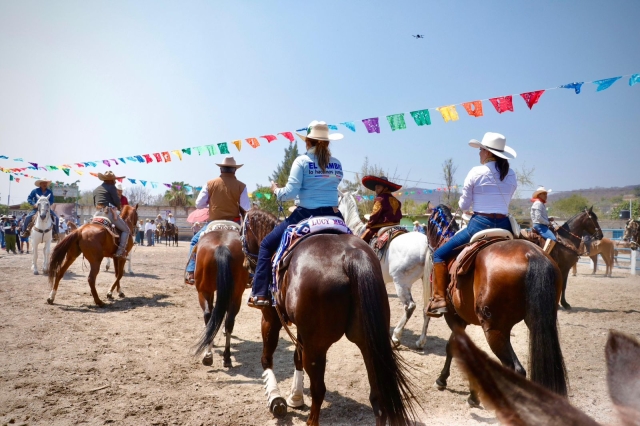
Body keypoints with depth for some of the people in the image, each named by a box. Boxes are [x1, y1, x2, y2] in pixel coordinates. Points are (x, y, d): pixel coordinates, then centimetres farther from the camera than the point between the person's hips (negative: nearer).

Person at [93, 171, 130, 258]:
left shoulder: (96, 190, 22)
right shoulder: (111, 187, 0)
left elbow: (94, 203, 25)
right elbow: (117, 201, -7)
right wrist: (119, 207, 14)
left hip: (97, 213, 7)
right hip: (109, 213, -7)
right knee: (126, 230, 3)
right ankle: (120, 251, -12)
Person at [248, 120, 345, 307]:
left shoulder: (302, 161, -5)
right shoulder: (337, 164, 8)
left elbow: (290, 192, -10)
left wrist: (276, 190, 8)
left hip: (306, 215, -4)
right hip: (333, 215, 4)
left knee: (267, 245, 12)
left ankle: (260, 294, 5)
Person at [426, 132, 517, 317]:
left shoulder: (476, 172, -7)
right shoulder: (511, 175, 8)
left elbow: (464, 205, -3)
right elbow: (504, 201, 15)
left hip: (480, 225, -5)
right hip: (504, 226, 6)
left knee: (440, 254, 7)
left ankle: (439, 299, -1)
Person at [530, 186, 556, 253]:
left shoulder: (542, 204, 20)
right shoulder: (538, 203, -12)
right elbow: (538, 217, -22)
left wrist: (549, 219, 9)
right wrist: (548, 222, -12)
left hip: (542, 225, 11)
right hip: (539, 225, -11)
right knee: (552, 238, -28)